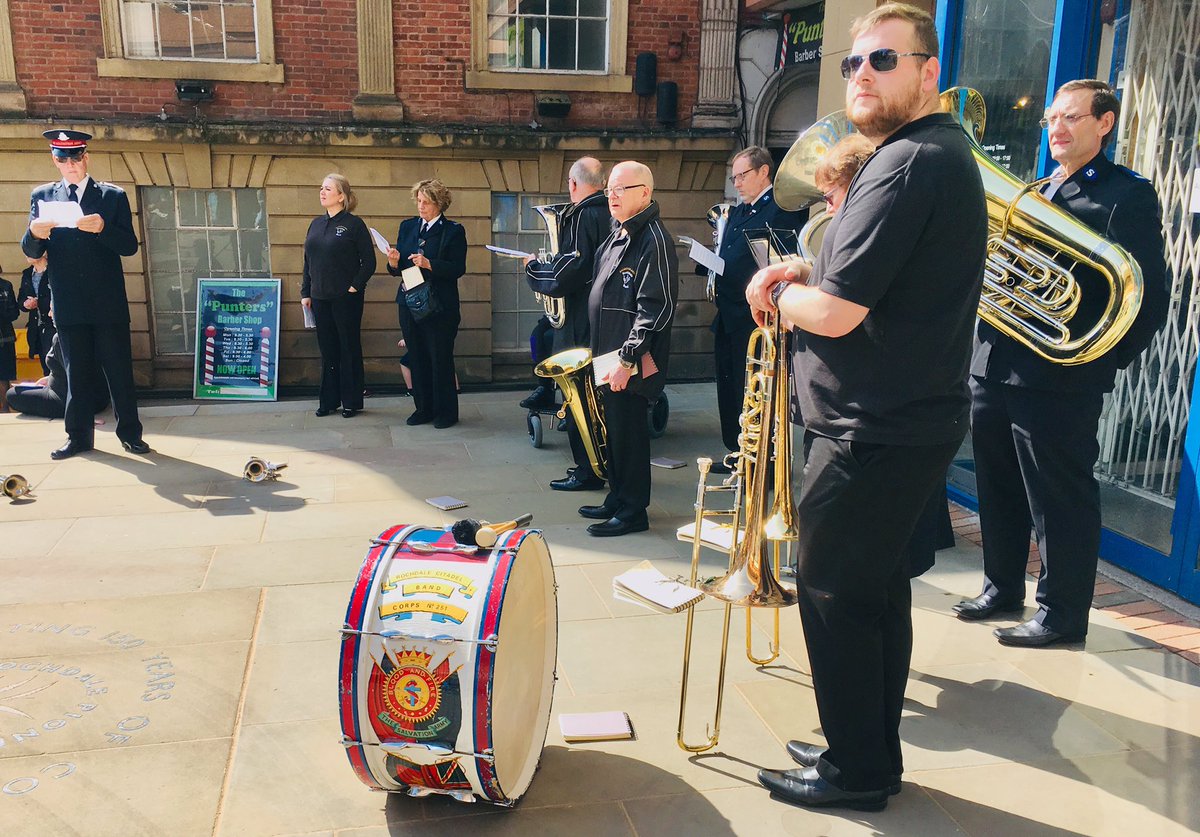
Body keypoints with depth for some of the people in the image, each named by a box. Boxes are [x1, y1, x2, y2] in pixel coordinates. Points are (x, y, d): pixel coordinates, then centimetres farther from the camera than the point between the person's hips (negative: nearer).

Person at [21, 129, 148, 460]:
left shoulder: (113, 196, 5)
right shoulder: (42, 196, 10)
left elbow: (130, 246, -3)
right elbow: (31, 252, 6)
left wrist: (102, 228, -21)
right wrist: (35, 233, -17)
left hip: (108, 303, -2)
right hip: (68, 305, 2)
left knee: (120, 370, 1)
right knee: (77, 373, 9)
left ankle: (130, 433, 9)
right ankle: (79, 436, 16)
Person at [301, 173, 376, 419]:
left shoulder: (354, 224, -6)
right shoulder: (316, 224, 11)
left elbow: (369, 262, -8)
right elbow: (308, 261, 15)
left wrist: (355, 286, -14)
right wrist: (305, 293, 10)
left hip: (346, 298, -5)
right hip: (320, 298, 6)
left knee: (349, 348, 4)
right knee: (327, 350, 11)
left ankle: (351, 402, 12)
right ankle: (328, 400, 19)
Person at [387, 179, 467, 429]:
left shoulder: (453, 231, -2)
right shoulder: (407, 227, 13)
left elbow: (458, 268, -11)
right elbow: (398, 269, 12)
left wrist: (428, 264, -22)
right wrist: (394, 263, -10)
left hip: (439, 306, -5)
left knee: (441, 359, -1)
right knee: (417, 359, 8)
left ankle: (446, 412, 9)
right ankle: (423, 408, 19)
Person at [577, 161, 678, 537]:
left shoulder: (654, 240, -16)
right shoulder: (618, 234, 14)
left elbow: (656, 307, -21)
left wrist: (627, 357, -23)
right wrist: (600, 352, 17)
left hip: (632, 361, -9)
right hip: (608, 356, 9)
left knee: (628, 432, -1)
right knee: (613, 430, 16)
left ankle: (633, 511, 12)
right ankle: (617, 499, 29)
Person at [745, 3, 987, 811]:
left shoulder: (907, 162, -19)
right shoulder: (945, 152, 15)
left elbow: (836, 312, -25)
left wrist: (779, 292, -5)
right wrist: (807, 274, 5)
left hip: (875, 432, -10)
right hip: (912, 415, 10)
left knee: (833, 593, 2)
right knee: (877, 586, 18)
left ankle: (855, 770, 18)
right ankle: (871, 752, 32)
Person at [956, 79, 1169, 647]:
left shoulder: (1127, 195, -4)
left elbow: (1147, 294, -10)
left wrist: (1105, 360, -14)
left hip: (1059, 377, -7)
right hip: (995, 367, 8)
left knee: (1059, 500, 2)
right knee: (998, 490, 17)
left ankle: (1062, 612, 16)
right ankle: (1002, 587, 33)